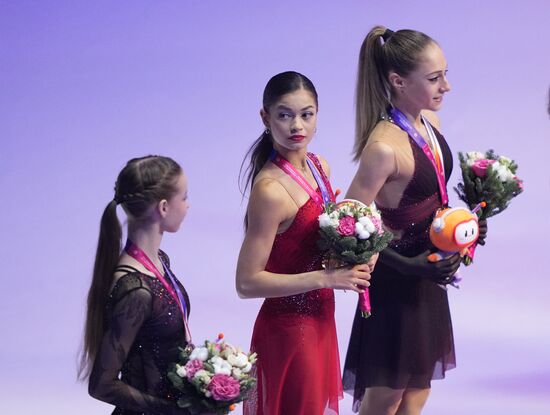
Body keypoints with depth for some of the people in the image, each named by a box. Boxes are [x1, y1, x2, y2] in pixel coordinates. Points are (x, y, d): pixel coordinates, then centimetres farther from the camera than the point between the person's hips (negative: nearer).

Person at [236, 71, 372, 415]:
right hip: (289, 328, -8)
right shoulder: (270, 189, -23)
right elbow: (247, 282, -24)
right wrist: (327, 278, -25)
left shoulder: (319, 166, 2)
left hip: (320, 319, 8)